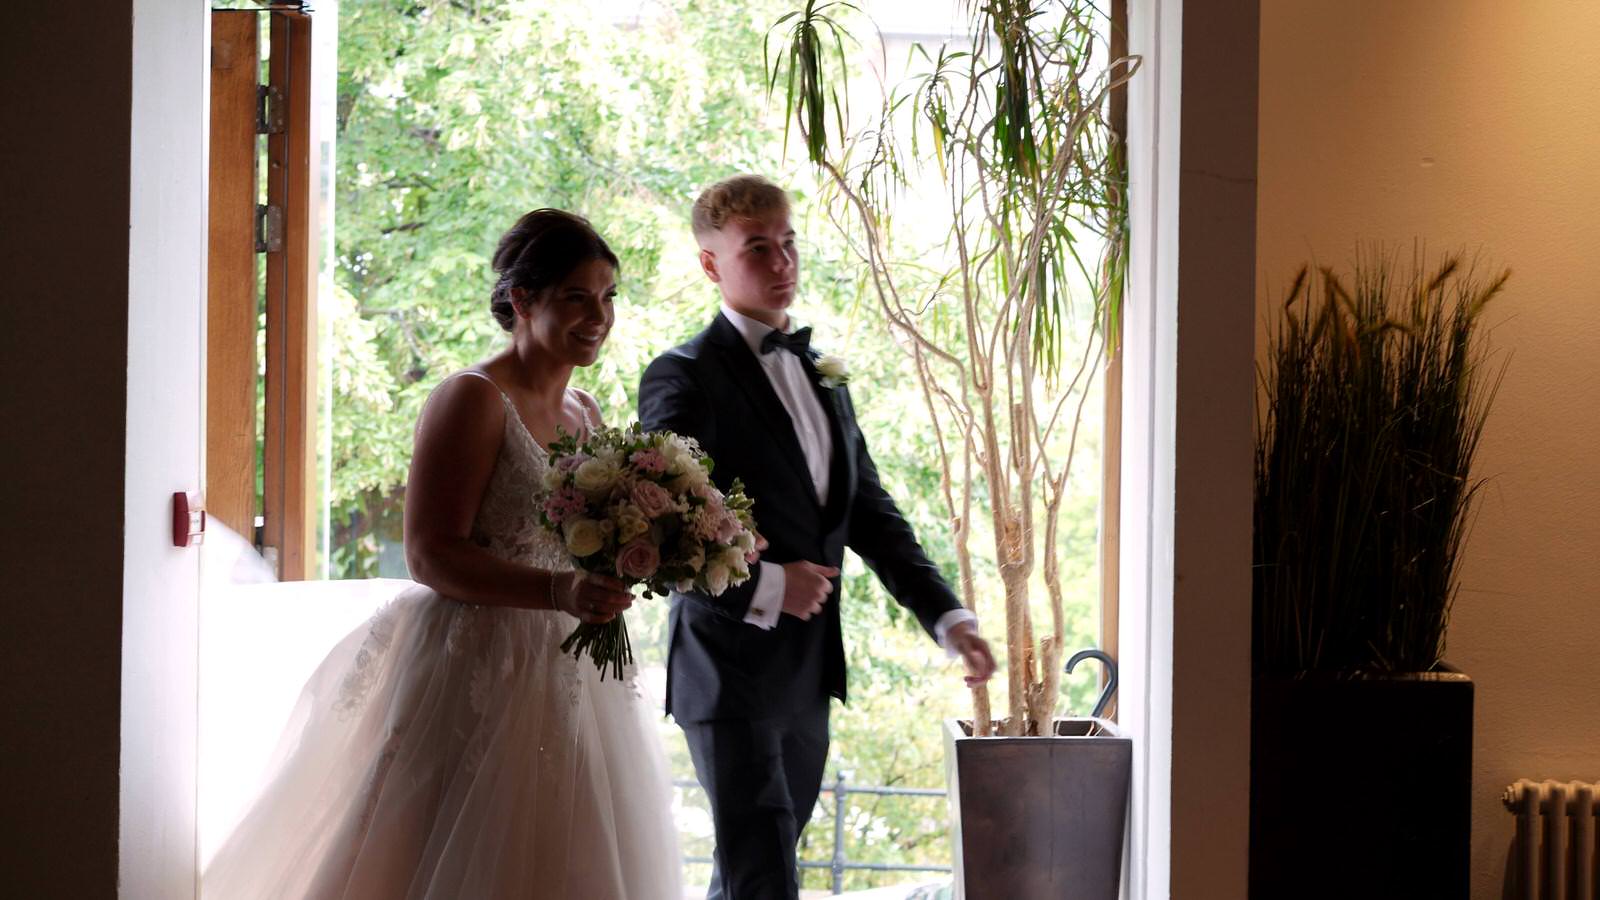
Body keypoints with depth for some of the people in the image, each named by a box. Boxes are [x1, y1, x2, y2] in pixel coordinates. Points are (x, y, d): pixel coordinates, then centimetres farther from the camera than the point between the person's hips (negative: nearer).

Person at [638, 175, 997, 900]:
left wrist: (948, 617, 5)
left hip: (807, 674, 8)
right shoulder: (684, 377, -10)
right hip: (732, 671, -8)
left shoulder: (820, 377, 15)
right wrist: (764, 587, -22)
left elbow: (870, 513, 15)